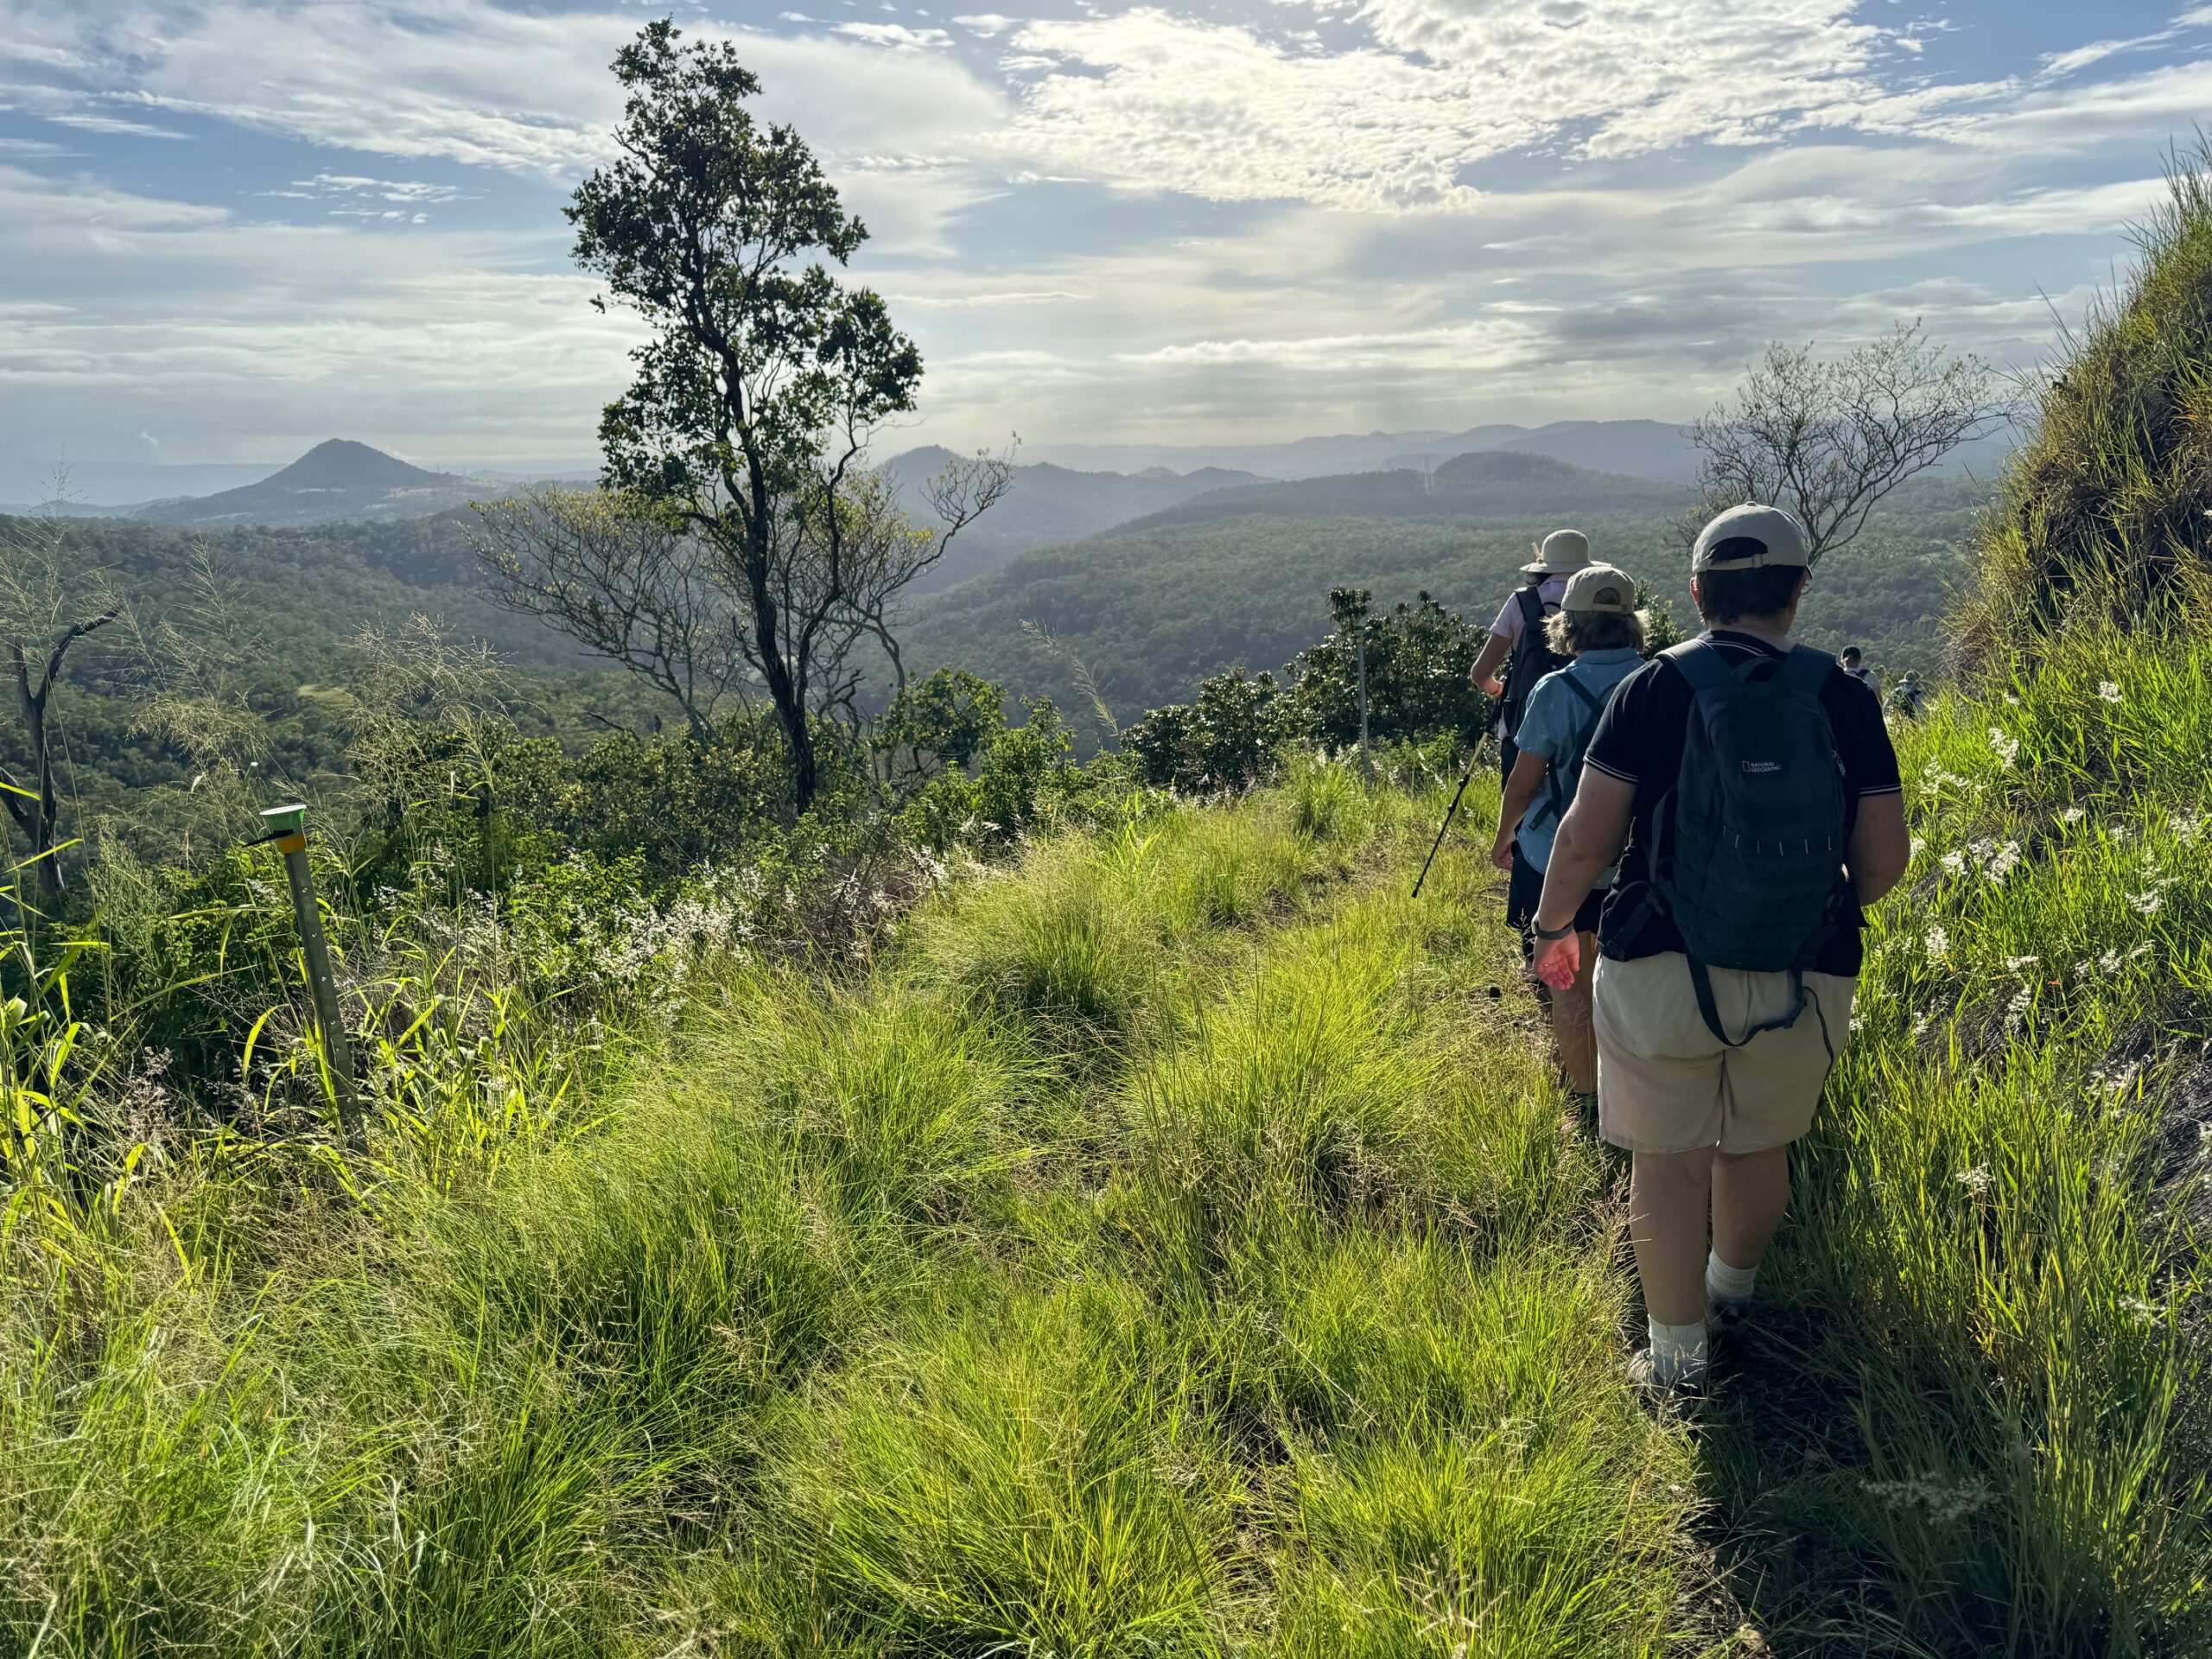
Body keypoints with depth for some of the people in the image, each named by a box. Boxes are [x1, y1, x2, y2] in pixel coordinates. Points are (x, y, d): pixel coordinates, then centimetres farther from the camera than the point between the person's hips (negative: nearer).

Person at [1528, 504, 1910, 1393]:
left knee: (1666, 1159, 11)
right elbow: (1883, 864, -2)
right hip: (1804, 983, 3)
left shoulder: (1653, 688, -8)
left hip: (1662, 971, -2)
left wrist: (1553, 925, 7)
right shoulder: (1844, 699, -3)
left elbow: (1586, 841, -10)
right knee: (1759, 1144, 23)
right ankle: (1733, 1288, 48)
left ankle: (1676, 1357, 19)